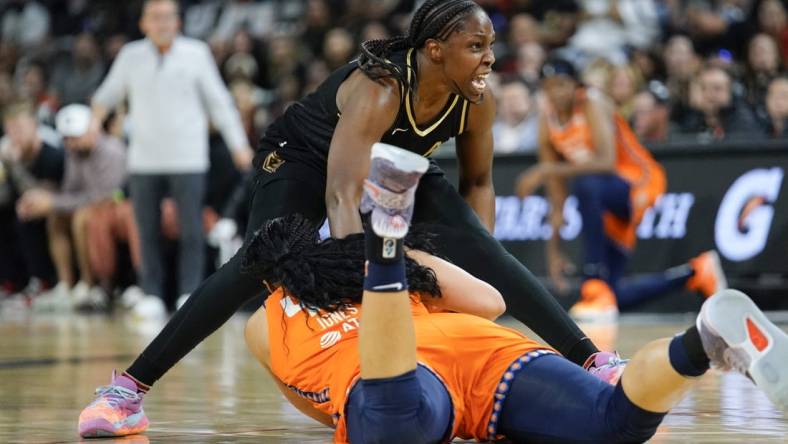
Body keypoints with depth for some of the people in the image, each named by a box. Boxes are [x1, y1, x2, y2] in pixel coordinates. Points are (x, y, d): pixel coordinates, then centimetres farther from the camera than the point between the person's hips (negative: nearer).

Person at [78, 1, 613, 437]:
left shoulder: (478, 103, -21)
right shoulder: (378, 90, -39)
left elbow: (478, 182, -2)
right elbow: (342, 195, -47)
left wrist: (485, 269, -14)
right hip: (305, 155, -5)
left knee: (480, 249, -15)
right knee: (261, 264, -27)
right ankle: (128, 388, -27)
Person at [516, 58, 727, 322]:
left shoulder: (592, 104, -18)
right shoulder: (548, 124, 0)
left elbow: (606, 162, -35)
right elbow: (557, 197, 4)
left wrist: (549, 170, -39)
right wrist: (553, 252, 1)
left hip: (639, 183, -8)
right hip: (608, 201, 8)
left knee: (586, 185, -41)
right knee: (612, 297, 3)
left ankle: (597, 288, -35)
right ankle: (695, 273, 24)